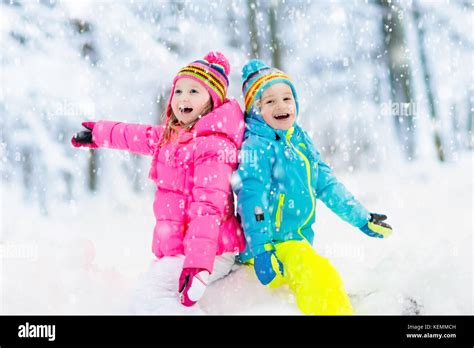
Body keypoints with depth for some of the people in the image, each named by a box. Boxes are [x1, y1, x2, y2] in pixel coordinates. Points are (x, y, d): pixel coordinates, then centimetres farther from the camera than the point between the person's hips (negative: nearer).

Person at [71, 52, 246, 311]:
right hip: (175, 247, 10)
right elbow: (138, 136, 33)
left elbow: (208, 205, -26)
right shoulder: (172, 136, 13)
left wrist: (197, 264, -35)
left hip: (211, 251, -10)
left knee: (166, 278, -29)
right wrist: (97, 133, 48)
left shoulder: (213, 146, -17)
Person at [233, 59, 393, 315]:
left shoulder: (301, 140, 12)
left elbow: (326, 184, 20)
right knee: (319, 277, -26)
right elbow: (252, 199, -21)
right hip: (271, 247, -10)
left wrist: (362, 218, 24)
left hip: (299, 243, 11)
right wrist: (261, 250, -31)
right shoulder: (256, 147, -13)